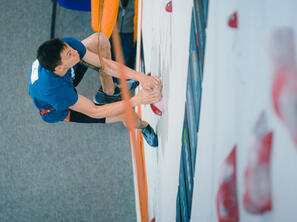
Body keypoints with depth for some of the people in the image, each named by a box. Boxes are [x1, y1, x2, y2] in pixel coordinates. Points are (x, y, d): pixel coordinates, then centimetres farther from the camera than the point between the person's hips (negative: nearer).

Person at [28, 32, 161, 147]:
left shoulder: (67, 44, -34)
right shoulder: (53, 90, -47)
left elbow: (106, 64, -24)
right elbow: (95, 112, -35)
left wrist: (139, 76, -35)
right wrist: (136, 100, -38)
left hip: (67, 79, 6)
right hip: (59, 110, -6)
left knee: (100, 39, -10)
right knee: (126, 114, -16)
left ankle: (108, 93, 13)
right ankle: (142, 126, 25)